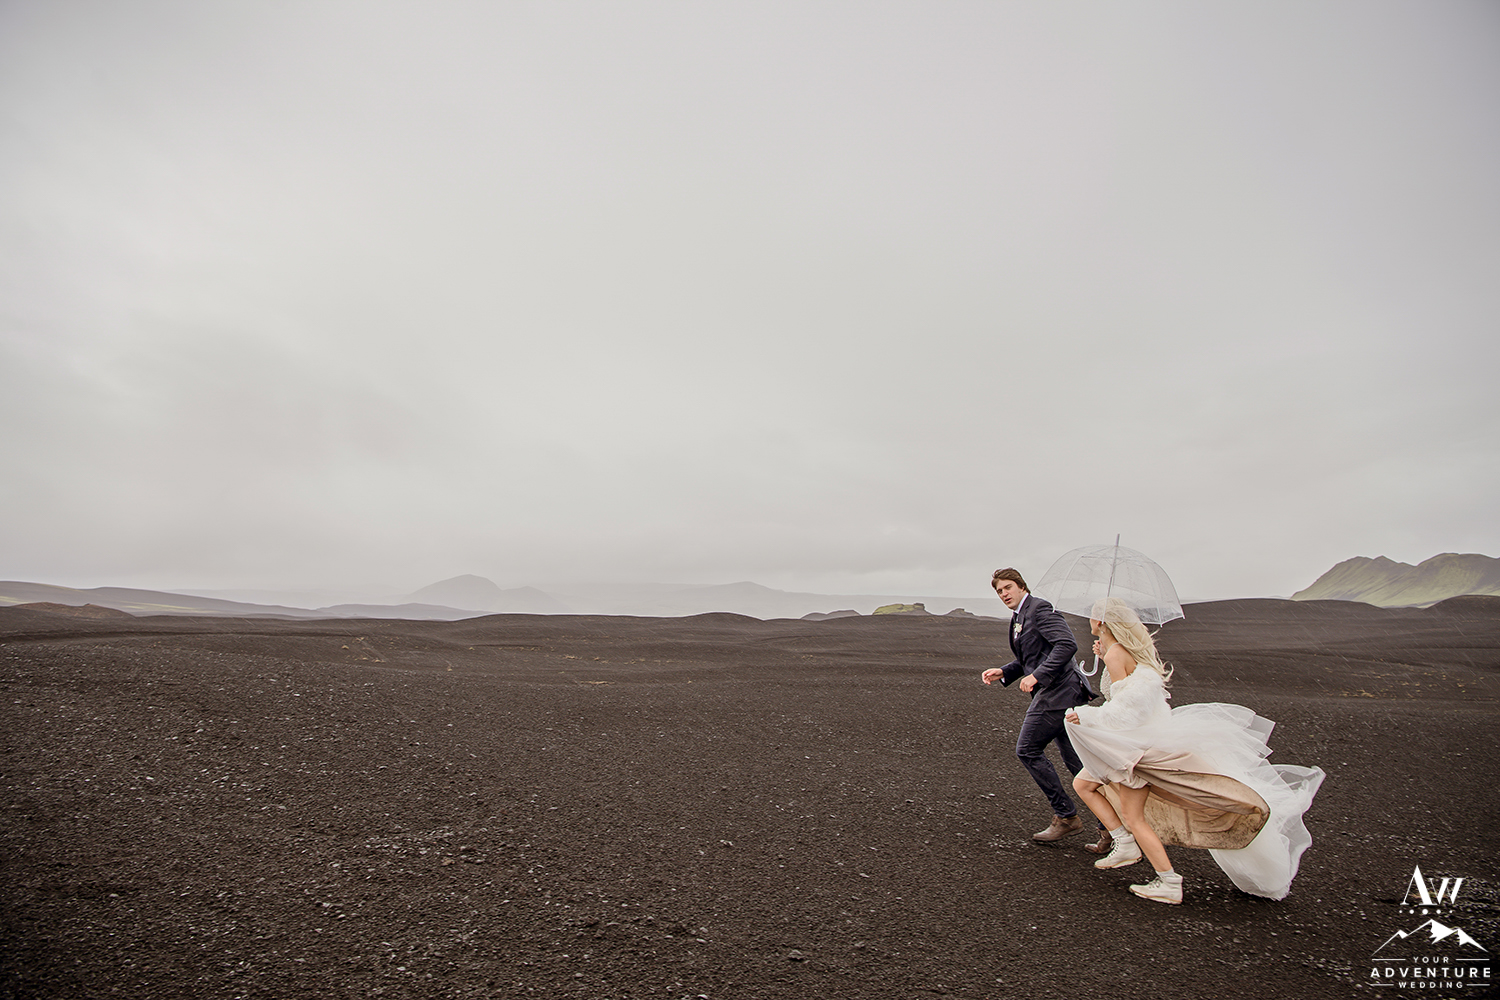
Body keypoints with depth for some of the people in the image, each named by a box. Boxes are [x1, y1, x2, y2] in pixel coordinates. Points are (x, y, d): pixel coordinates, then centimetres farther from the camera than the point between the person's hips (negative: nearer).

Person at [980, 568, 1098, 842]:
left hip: (1056, 690, -10)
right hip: (1056, 693, 10)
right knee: (1075, 759, 12)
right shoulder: (1019, 617, 19)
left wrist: (1037, 676, -25)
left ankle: (1065, 816, 6)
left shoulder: (1038, 609, -11)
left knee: (1027, 749, -4)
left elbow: (1067, 644, -22)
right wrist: (1003, 672, 10)